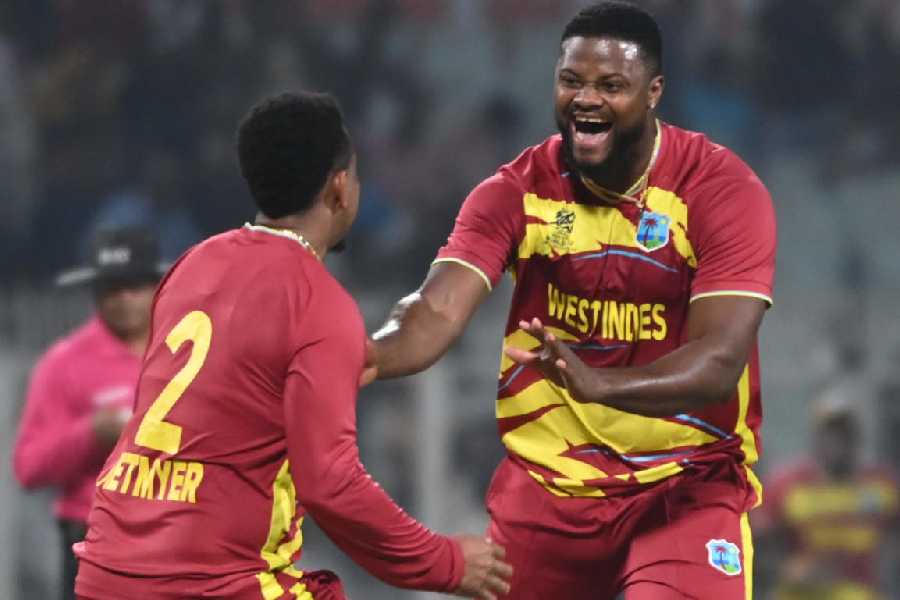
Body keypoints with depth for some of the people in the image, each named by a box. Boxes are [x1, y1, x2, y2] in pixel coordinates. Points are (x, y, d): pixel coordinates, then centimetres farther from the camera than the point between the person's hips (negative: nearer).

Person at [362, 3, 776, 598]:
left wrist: (598, 384, -41)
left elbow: (720, 361, -23)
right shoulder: (517, 191, -3)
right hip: (546, 479, 3)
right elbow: (438, 310, -16)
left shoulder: (722, 188, -12)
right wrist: (370, 358, -40)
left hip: (686, 485, -3)